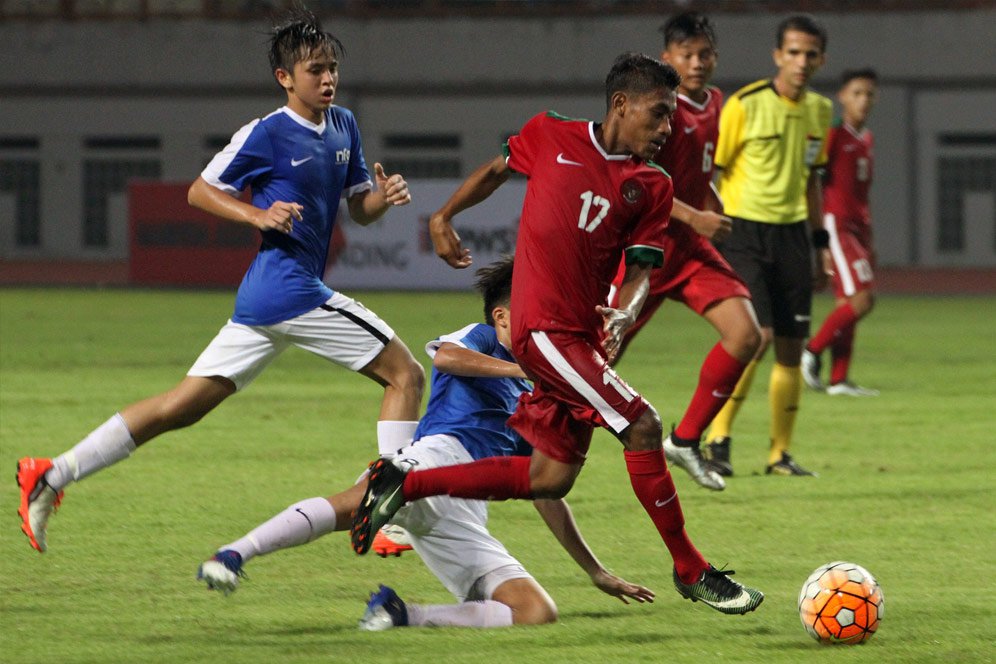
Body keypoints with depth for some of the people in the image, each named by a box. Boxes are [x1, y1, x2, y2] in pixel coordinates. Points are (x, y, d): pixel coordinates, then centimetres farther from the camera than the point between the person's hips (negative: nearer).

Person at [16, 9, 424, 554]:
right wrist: (259, 215, -15)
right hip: (291, 287, -8)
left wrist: (385, 197, -1)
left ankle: (51, 475, 5)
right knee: (405, 375, -5)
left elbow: (360, 209, 21)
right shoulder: (267, 133, -7)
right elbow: (200, 190, 0)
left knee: (182, 406, 7)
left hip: (261, 299, 8)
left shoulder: (343, 127, 16)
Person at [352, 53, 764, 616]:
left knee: (552, 478, 7)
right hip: (546, 328, -6)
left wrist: (625, 314, -18)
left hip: (583, 334, 6)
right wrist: (445, 216, 18)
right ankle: (692, 571, -7)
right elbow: (498, 169, 18)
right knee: (643, 426, -16)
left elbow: (640, 269, 2)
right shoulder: (551, 136, -1)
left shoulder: (652, 186, 6)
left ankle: (403, 485, 19)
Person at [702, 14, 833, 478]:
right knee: (756, 335, -19)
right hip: (744, 231, -6)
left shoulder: (819, 111, 9)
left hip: (792, 234, 6)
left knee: (791, 347, 4)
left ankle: (780, 454, 14)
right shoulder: (745, 106, -10)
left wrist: (820, 241, 20)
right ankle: (717, 441, -8)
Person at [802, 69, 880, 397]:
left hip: (857, 227, 8)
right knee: (862, 299, -16)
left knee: (847, 304, 6)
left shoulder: (867, 139, 16)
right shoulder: (834, 135, -9)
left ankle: (839, 379, 7)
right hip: (836, 223, -8)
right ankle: (811, 352, -4)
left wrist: (869, 242, 22)